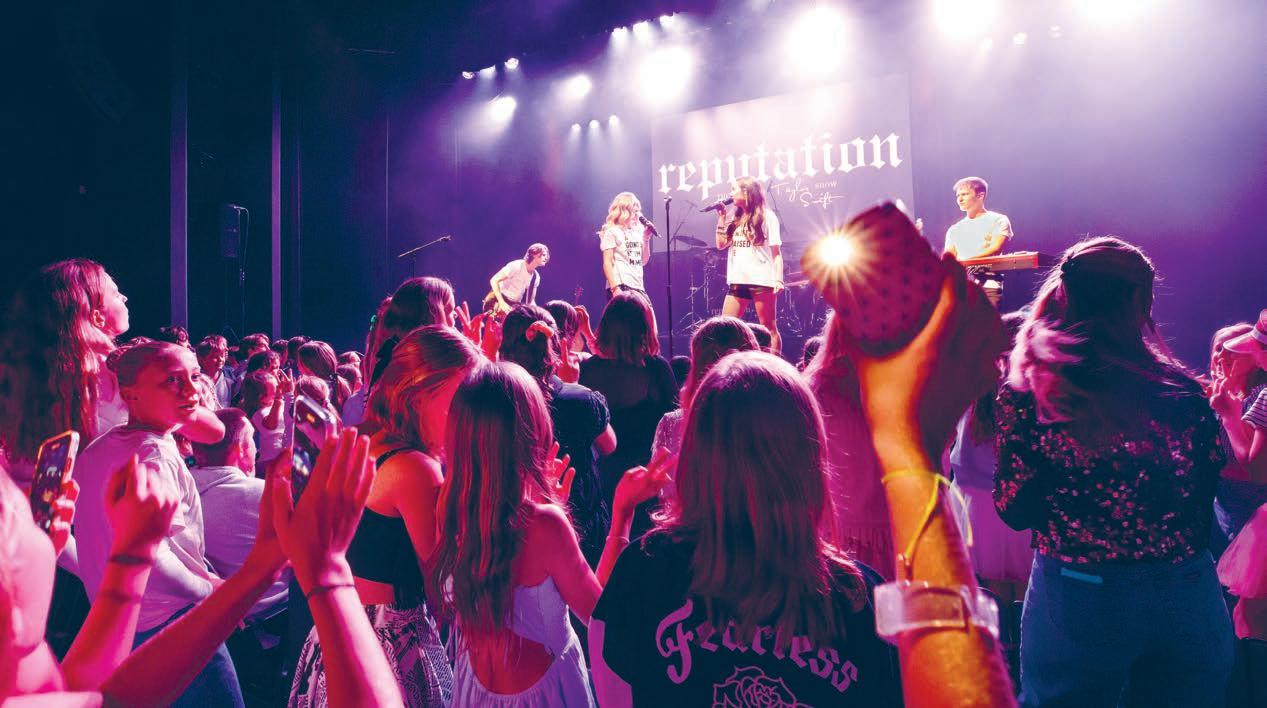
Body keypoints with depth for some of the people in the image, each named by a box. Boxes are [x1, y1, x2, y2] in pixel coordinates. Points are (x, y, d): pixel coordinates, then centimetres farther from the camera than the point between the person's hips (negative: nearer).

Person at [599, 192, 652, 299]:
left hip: (638, 287, 7)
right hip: (621, 287, -7)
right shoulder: (612, 232, -1)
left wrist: (646, 238, 8)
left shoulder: (637, 232, 17)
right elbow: (607, 263, -8)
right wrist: (615, 288, -19)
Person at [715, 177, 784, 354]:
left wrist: (778, 279, -13)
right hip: (738, 281, 6)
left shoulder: (767, 216, 1)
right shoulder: (736, 219, 19)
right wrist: (721, 217, 10)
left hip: (761, 280, -6)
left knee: (769, 328, -2)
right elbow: (721, 244, 13)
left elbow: (776, 251, -2)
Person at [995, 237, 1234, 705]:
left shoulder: (1027, 392, -11)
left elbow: (1016, 512, -10)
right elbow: (1220, 486, 1)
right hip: (1188, 600, 2)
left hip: (1077, 602, -2)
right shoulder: (1180, 389, -4)